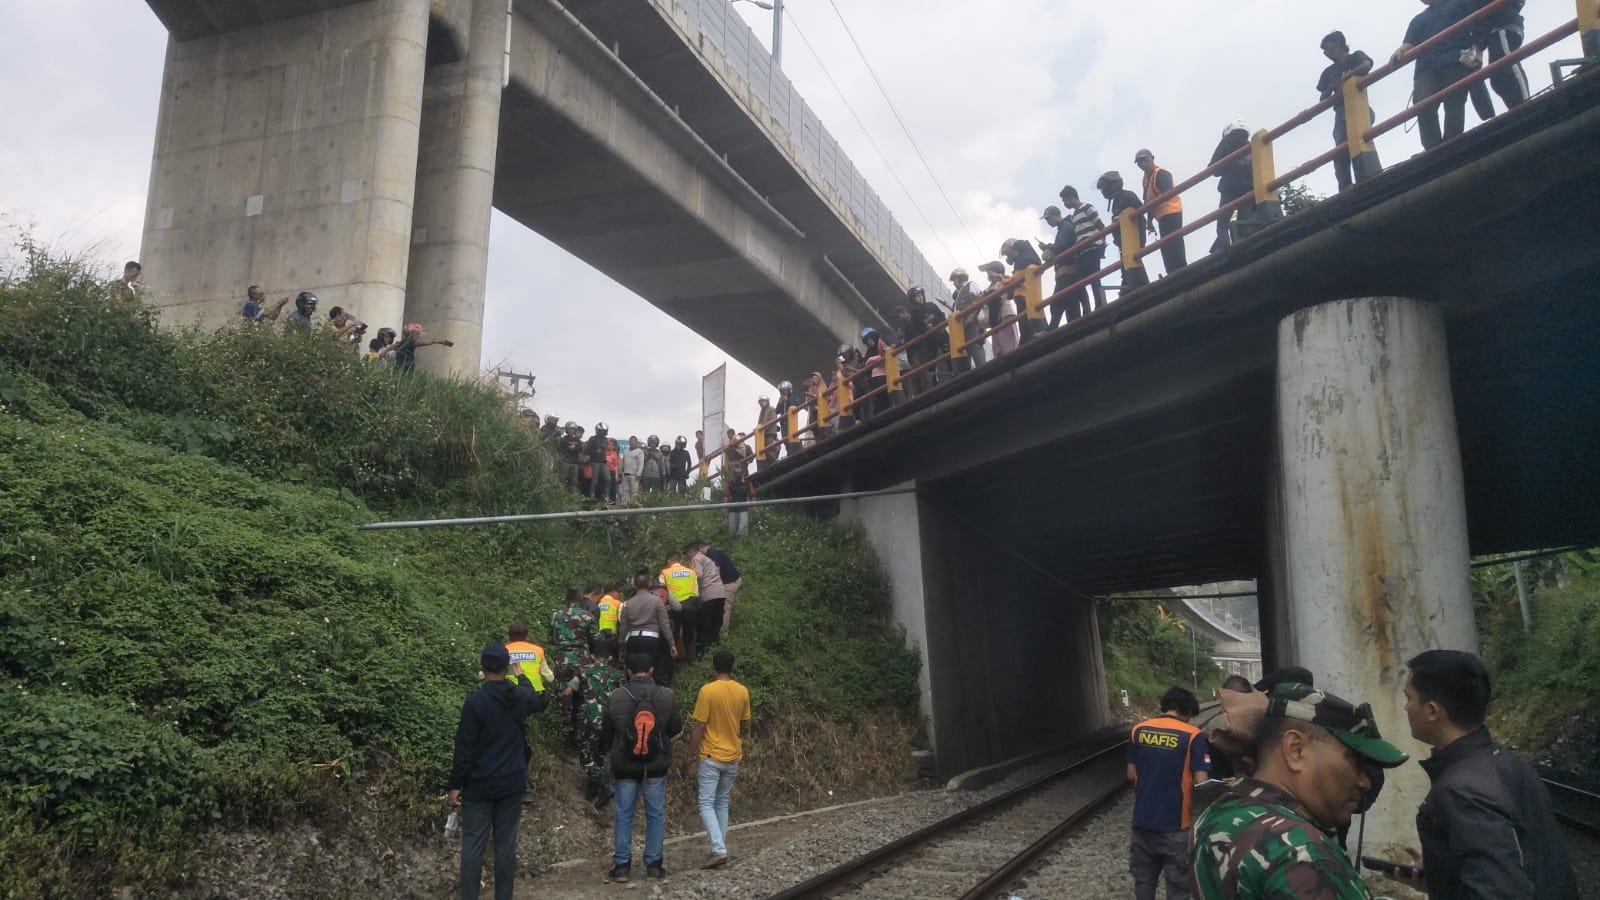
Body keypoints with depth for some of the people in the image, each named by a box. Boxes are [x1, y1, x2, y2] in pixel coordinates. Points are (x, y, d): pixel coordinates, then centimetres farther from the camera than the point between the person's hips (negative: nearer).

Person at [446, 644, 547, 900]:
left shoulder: (475, 701, -14)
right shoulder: (521, 696, 1)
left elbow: (464, 747, -14)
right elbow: (538, 701, 27)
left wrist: (454, 784, -7)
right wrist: (521, 676, 43)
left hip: (479, 785, -3)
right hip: (512, 783, 4)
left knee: (473, 845, 3)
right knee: (506, 844, 8)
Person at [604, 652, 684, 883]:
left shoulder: (616, 697, -9)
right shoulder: (667, 696, -9)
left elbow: (607, 734, 1)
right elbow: (676, 728, 2)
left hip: (625, 766, 0)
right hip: (656, 767, 0)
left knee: (624, 815, 10)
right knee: (656, 815, 11)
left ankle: (622, 865, 13)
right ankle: (654, 864, 15)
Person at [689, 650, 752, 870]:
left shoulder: (708, 691, -16)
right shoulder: (742, 691, 0)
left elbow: (699, 727, -14)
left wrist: (691, 752, -3)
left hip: (712, 756, -5)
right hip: (733, 755, 5)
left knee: (706, 804, -1)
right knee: (722, 803, 16)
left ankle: (719, 850, -14)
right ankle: (721, 848, 17)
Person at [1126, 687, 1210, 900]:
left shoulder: (1138, 730, 1)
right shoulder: (1193, 735, -11)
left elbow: (1131, 774, 7)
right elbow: (1201, 783, -16)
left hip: (1142, 820, 4)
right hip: (1176, 824, -4)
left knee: (1143, 880, 19)